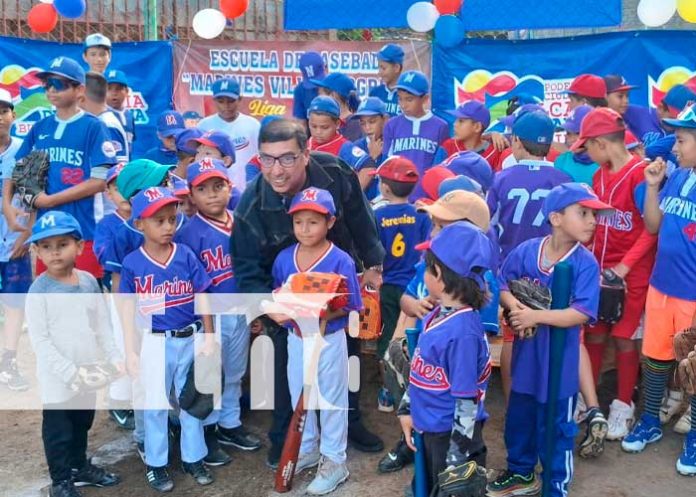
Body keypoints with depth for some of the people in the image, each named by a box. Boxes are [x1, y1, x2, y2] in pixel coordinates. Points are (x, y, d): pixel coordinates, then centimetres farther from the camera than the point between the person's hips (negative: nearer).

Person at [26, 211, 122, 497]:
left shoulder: (88, 281, -1)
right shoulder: (39, 290, -16)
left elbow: (102, 325, 7)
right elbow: (39, 340, -18)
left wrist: (114, 357, 0)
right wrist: (69, 371, -21)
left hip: (88, 374, 5)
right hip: (57, 379, -5)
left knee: (82, 425, 23)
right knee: (58, 431, 10)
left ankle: (80, 467, 44)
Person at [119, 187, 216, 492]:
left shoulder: (186, 256, -6)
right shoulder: (132, 263, -8)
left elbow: (203, 298, -1)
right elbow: (128, 308, -3)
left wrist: (209, 338, -2)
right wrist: (130, 352, -4)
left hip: (190, 339, 2)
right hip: (155, 342, -1)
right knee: (155, 405, 11)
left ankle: (193, 458, 31)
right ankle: (155, 464, 28)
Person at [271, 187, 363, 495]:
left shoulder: (340, 261, -18)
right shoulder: (284, 258, -3)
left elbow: (348, 306, -16)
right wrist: (278, 311, -12)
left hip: (329, 339, -5)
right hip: (296, 338, 5)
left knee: (331, 400, 9)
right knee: (299, 396, 20)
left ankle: (334, 461, 26)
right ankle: (307, 450, 41)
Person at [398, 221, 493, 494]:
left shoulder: (463, 331, -28)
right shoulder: (437, 315, -2)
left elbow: (467, 402, -24)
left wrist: (457, 458, -19)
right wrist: (407, 408, 11)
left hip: (453, 435, -8)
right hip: (430, 429, 9)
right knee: (430, 488, 26)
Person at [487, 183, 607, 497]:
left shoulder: (586, 263, -16)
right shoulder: (525, 251, -7)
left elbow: (581, 313, -23)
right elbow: (502, 285, 2)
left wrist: (535, 316, -25)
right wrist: (514, 306, -18)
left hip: (559, 363, -4)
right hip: (525, 356, 4)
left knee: (555, 428, 10)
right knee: (518, 419, 21)